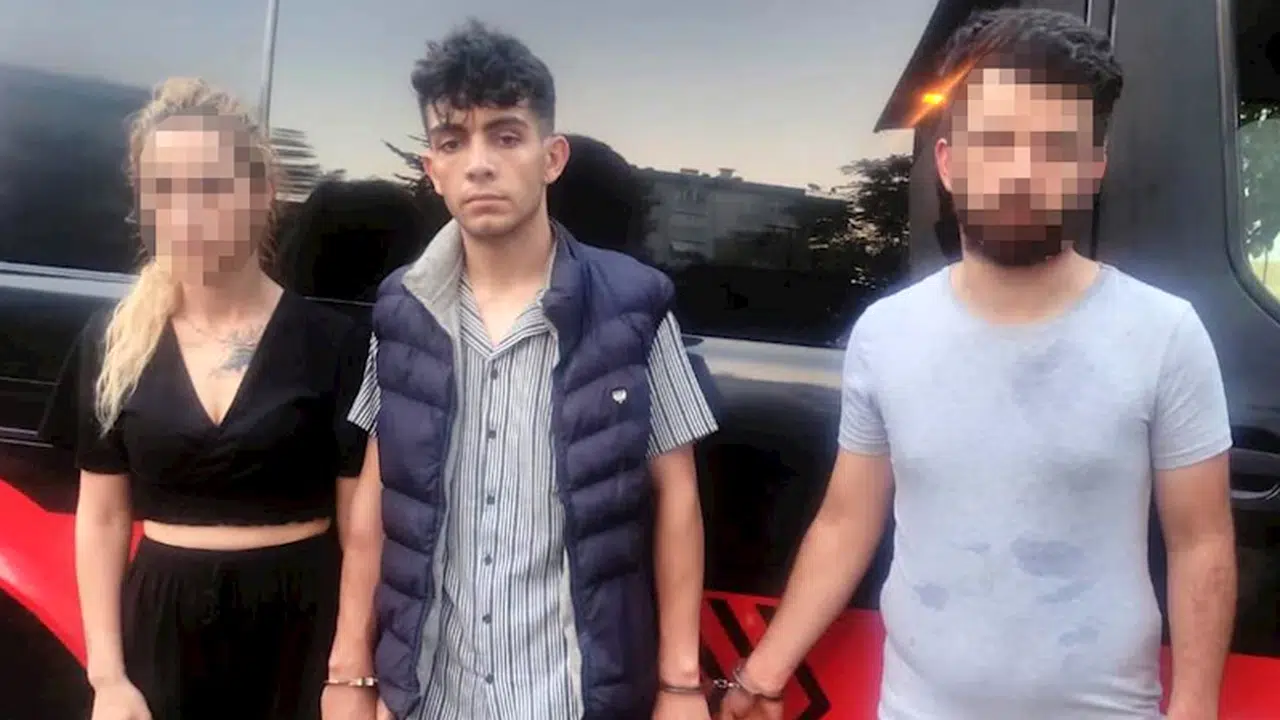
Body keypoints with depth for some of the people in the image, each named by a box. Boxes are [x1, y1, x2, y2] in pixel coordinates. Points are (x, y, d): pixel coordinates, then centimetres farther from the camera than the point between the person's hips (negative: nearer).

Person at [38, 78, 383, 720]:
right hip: (161, 630, 3)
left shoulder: (333, 343, -9)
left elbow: (361, 528, -7)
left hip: (301, 628, -2)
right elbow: (101, 517, 4)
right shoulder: (112, 344, 0)